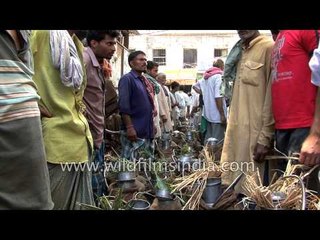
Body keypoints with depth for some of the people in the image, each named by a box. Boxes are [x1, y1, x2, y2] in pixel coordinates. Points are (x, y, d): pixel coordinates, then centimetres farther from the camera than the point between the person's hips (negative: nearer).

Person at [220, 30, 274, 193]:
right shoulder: (241, 52, 17)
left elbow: (272, 96, -14)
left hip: (255, 131, -7)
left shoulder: (268, 47, -7)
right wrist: (232, 128, 14)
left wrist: (265, 137, -16)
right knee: (237, 184, 14)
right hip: (237, 129, 8)